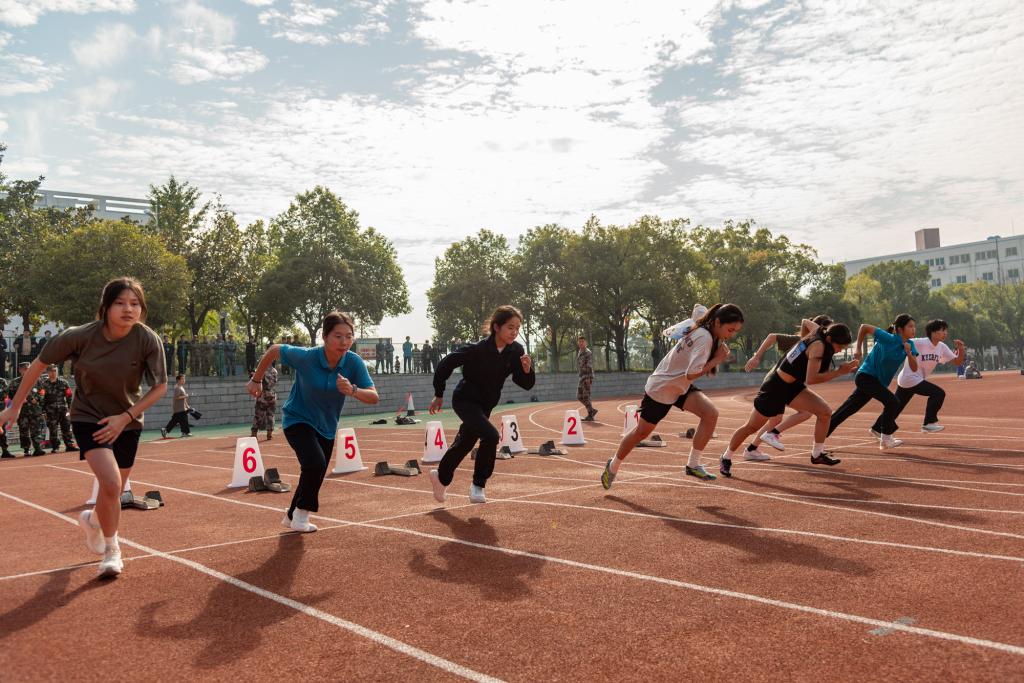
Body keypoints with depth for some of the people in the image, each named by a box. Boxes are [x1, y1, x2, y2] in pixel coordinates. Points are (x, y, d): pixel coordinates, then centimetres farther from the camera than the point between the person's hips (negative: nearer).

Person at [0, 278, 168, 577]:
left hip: (127, 421, 2)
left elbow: (160, 387, -10)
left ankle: (92, 520, 49)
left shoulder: (148, 340, -21)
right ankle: (111, 548, 5)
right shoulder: (80, 336, -21)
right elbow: (39, 364, -5)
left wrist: (126, 417, -18)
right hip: (88, 417, -2)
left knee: (113, 492, 11)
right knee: (111, 484, -21)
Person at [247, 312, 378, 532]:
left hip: (326, 427, 5)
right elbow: (274, 350, -10)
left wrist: (352, 390, -42)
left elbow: (374, 397, -23)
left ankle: (292, 517, 42)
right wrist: (256, 380, 0)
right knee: (315, 463, -28)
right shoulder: (306, 357, -27)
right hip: (298, 420, -4)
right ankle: (301, 513, -3)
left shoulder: (354, 362, -21)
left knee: (314, 479, 16)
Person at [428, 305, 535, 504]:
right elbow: (445, 364, -17)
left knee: (464, 444, 20)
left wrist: (527, 369, -30)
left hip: (485, 405, 6)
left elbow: (526, 384, -9)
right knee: (491, 436, -26)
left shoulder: (516, 351, -13)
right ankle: (478, 484, -5)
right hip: (465, 400, -6)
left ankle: (441, 476, 47)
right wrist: (439, 395, -8)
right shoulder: (478, 349, -28)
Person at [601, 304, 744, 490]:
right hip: (660, 388, -8)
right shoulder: (704, 338, -30)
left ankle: (693, 464, -7)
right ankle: (613, 466, 30)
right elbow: (692, 374, -35)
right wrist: (717, 359, -26)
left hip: (681, 386, 8)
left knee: (711, 413, -16)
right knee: (641, 432, 7)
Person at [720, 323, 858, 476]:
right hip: (775, 386, -9)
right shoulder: (818, 345, -25)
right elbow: (811, 379, -32)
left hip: (793, 386, 9)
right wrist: (839, 372, -28)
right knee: (752, 427, 4)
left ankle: (817, 454, 9)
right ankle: (726, 458, 22)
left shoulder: (818, 336, -1)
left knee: (825, 412, -6)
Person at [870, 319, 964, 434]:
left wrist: (961, 349, -11)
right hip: (910, 379, -8)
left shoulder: (942, 347, 3)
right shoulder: (919, 343, -19)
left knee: (896, 406, 13)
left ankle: (877, 428, 22)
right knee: (938, 393, -12)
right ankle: (929, 423, -2)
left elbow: (958, 362, 5)